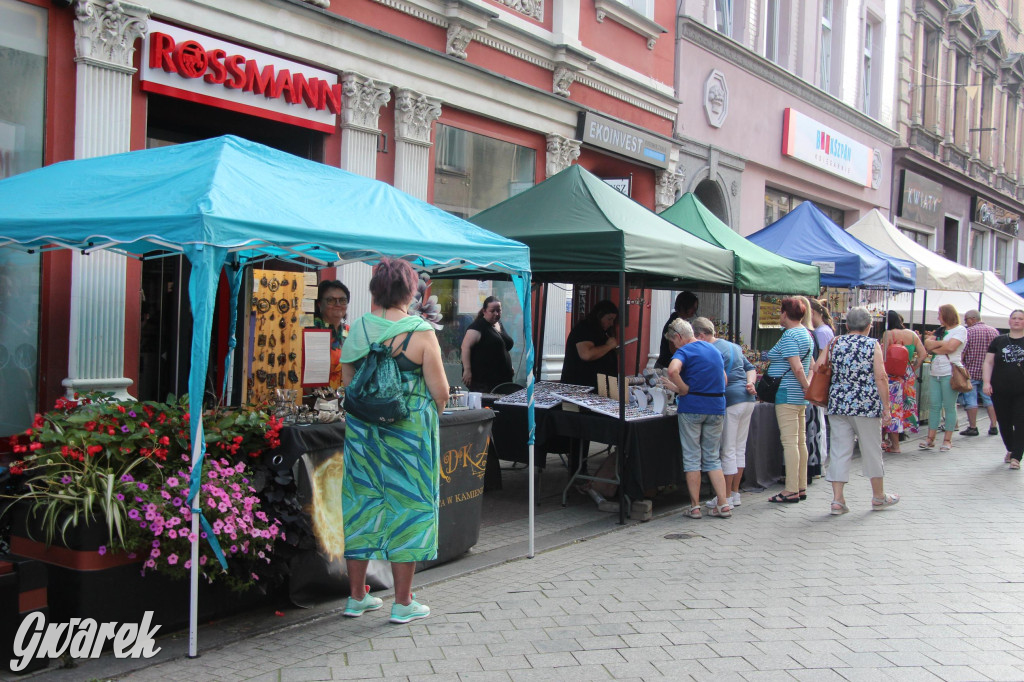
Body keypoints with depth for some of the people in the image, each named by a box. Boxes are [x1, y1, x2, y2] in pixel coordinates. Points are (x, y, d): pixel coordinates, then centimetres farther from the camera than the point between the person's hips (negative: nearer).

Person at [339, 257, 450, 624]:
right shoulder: (420, 332, -11)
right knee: (407, 505, 6)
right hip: (409, 430, -4)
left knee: (362, 503, 13)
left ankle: (357, 596, 25)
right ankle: (403, 603, 13)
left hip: (361, 429, 4)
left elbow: (347, 382, 7)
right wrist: (433, 412, 12)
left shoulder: (357, 329, 1)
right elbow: (440, 391, -8)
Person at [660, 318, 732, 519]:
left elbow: (673, 370, -29)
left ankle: (695, 507, 6)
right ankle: (723, 504, 6)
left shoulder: (684, 351, -7)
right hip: (716, 407, 6)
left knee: (692, 458, 4)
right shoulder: (714, 350, 15)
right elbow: (724, 380, 21)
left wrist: (683, 389, -14)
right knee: (713, 458, 13)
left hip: (692, 406, -6)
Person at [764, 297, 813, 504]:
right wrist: (809, 387, 15)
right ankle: (801, 487, 17)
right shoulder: (806, 333, 16)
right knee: (800, 441, 12)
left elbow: (797, 368, -22)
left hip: (787, 394, -10)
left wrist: (807, 388, -11)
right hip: (799, 395, 10)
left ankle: (791, 490, -7)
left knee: (790, 442, -8)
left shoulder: (789, 336, -15)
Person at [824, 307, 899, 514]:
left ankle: (837, 500, 2)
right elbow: (880, 378, -9)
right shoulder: (873, 345, -3)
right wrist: (885, 407, -4)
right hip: (866, 405, -2)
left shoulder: (836, 343, 5)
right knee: (871, 450, 11)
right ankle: (878, 496, 26)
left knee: (840, 450, 5)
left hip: (838, 404, 3)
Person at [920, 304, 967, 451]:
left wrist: (934, 348, -3)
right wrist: (942, 343, -9)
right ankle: (930, 439, 5)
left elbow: (951, 347, -15)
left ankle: (947, 440, 5)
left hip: (950, 373, -6)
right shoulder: (939, 330, 19)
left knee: (949, 407, -1)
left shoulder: (960, 330, -2)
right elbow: (927, 345, 7)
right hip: (935, 373, 6)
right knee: (934, 406, 4)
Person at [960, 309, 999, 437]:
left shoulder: (968, 332, -11)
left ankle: (972, 427, 4)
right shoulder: (994, 331, 6)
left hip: (971, 371, -5)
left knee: (970, 400, 2)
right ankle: (993, 426, 12)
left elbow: (961, 352, -15)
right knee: (989, 399, 13)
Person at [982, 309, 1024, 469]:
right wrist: (986, 382, -5)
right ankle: (1010, 450, 30)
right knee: (1004, 423, 9)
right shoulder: (999, 341, 8)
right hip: (1000, 391, 2)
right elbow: (989, 363, 7)